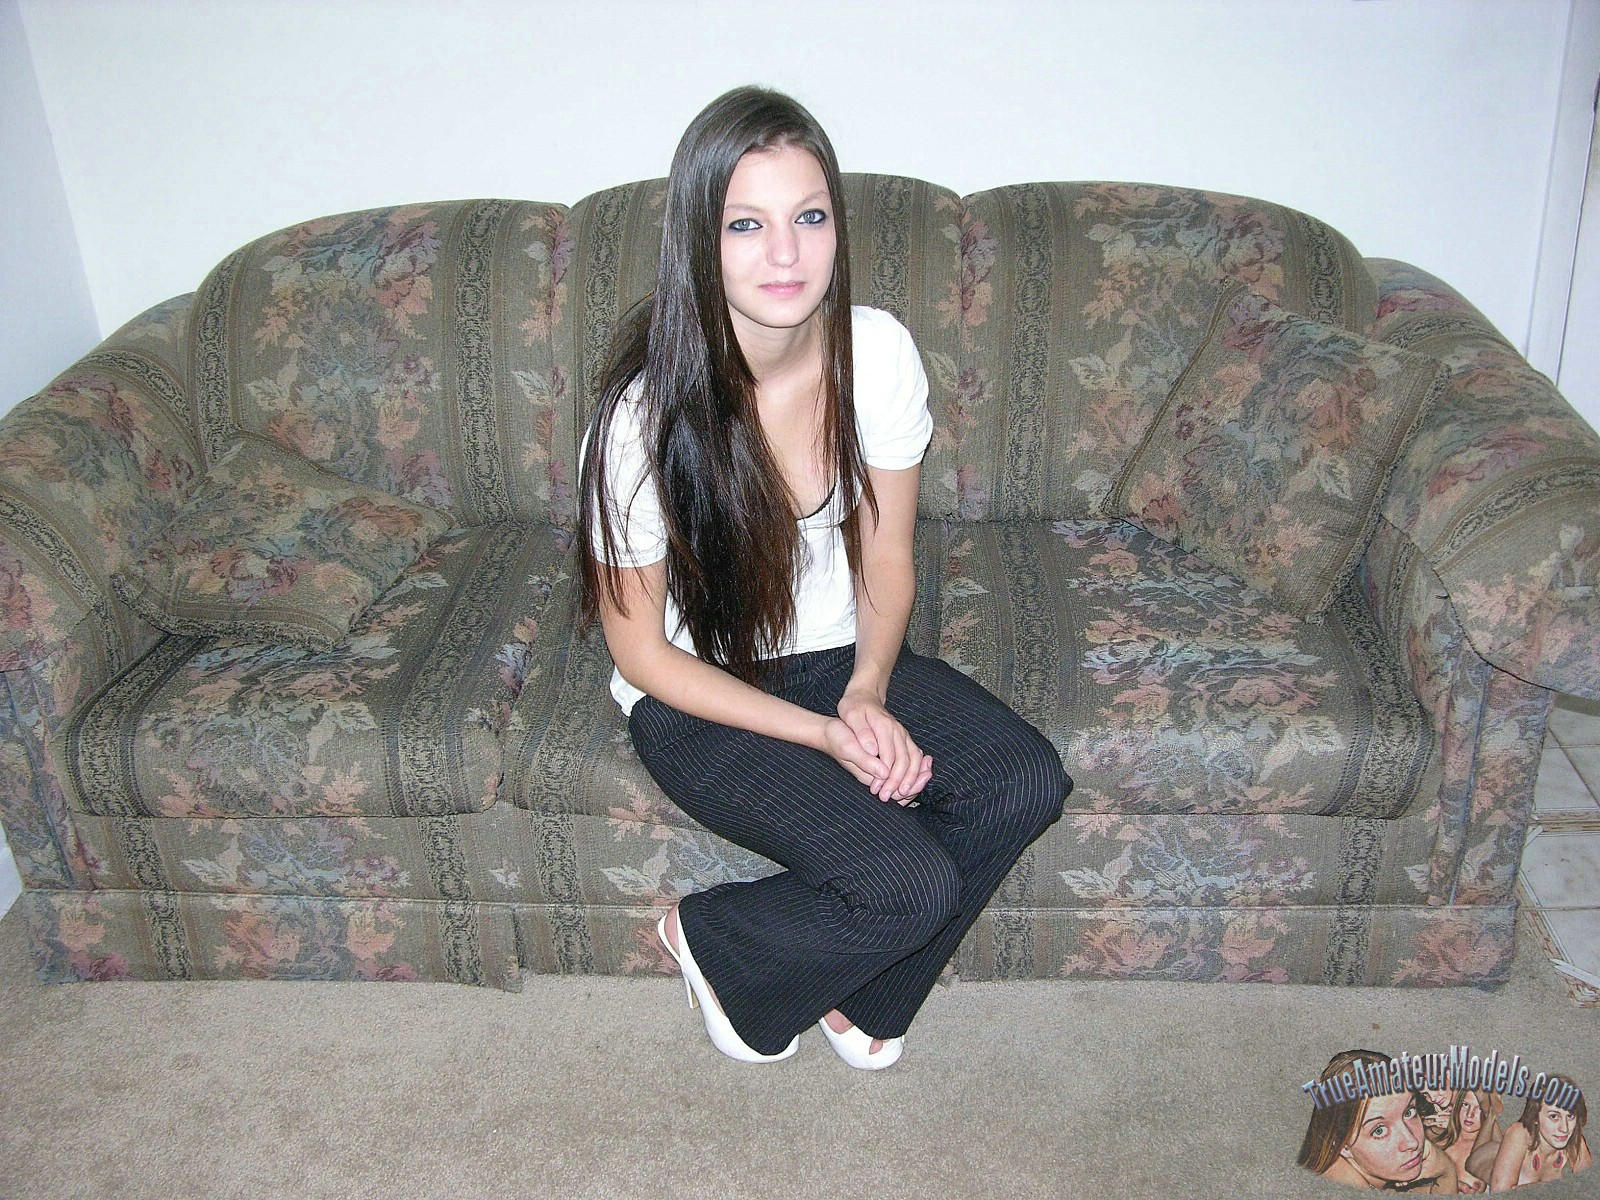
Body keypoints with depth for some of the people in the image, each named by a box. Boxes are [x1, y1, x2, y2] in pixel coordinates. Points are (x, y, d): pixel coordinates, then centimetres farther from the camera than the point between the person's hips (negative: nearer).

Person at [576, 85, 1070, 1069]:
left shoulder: (879, 353, -13)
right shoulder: (647, 416, -25)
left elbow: (886, 558, 0)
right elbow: (643, 651, -15)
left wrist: (868, 693, -17)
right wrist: (823, 734, -21)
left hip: (840, 657, 5)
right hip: (700, 697, -5)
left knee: (1027, 782, -17)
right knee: (912, 884, -22)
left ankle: (856, 992, 9)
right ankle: (714, 945, 11)